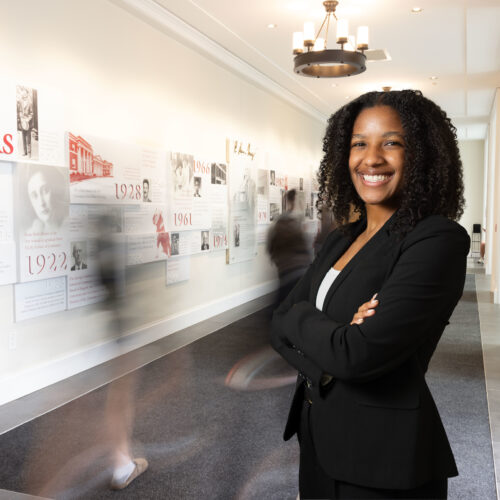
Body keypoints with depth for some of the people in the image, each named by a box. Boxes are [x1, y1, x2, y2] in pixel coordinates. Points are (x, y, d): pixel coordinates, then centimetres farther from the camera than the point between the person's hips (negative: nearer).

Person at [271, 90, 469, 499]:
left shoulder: (439, 240, -19)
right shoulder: (342, 238, 5)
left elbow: (357, 356, -28)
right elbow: (280, 324, 0)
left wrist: (300, 319, -11)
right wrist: (329, 335, -20)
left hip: (385, 454, -6)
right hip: (317, 436, 7)